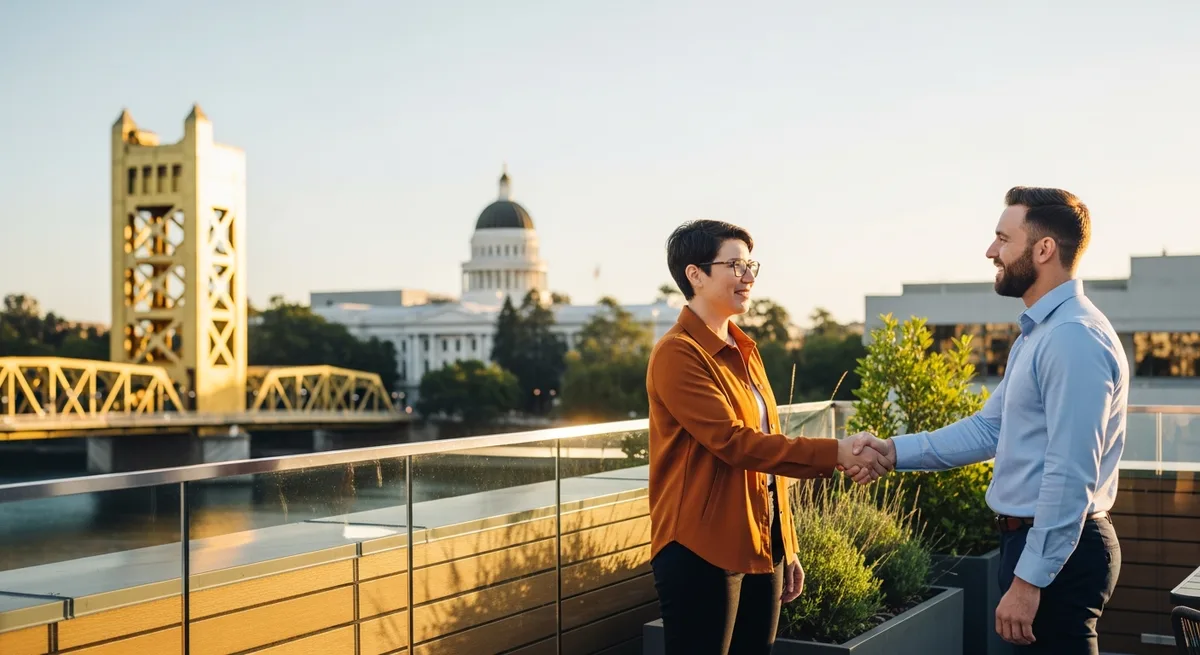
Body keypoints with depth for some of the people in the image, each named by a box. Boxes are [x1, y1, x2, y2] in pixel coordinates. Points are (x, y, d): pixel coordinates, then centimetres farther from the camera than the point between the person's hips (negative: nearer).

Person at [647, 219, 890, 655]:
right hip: (702, 552, -8)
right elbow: (734, 442, -21)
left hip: (760, 545, 8)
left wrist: (786, 548, 15)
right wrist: (835, 454, -25)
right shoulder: (677, 354, -13)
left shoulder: (744, 351, 13)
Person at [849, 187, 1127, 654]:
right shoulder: (1037, 335, 14)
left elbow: (1070, 478, -24)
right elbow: (988, 430, 14)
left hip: (1056, 551, -10)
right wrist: (895, 451, 4)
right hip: (1034, 541, 10)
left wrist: (1029, 579, -23)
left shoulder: (1075, 338, -20)